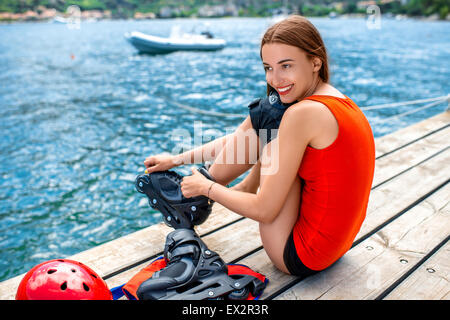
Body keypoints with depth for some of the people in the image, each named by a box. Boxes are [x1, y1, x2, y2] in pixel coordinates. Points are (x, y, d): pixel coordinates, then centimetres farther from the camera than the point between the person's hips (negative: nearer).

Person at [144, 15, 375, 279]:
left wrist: (207, 188, -2)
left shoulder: (303, 113, -24)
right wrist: (176, 159, 17)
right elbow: (241, 139, 10)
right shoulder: (341, 101, 5)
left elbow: (263, 211, -20)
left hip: (299, 256, -9)